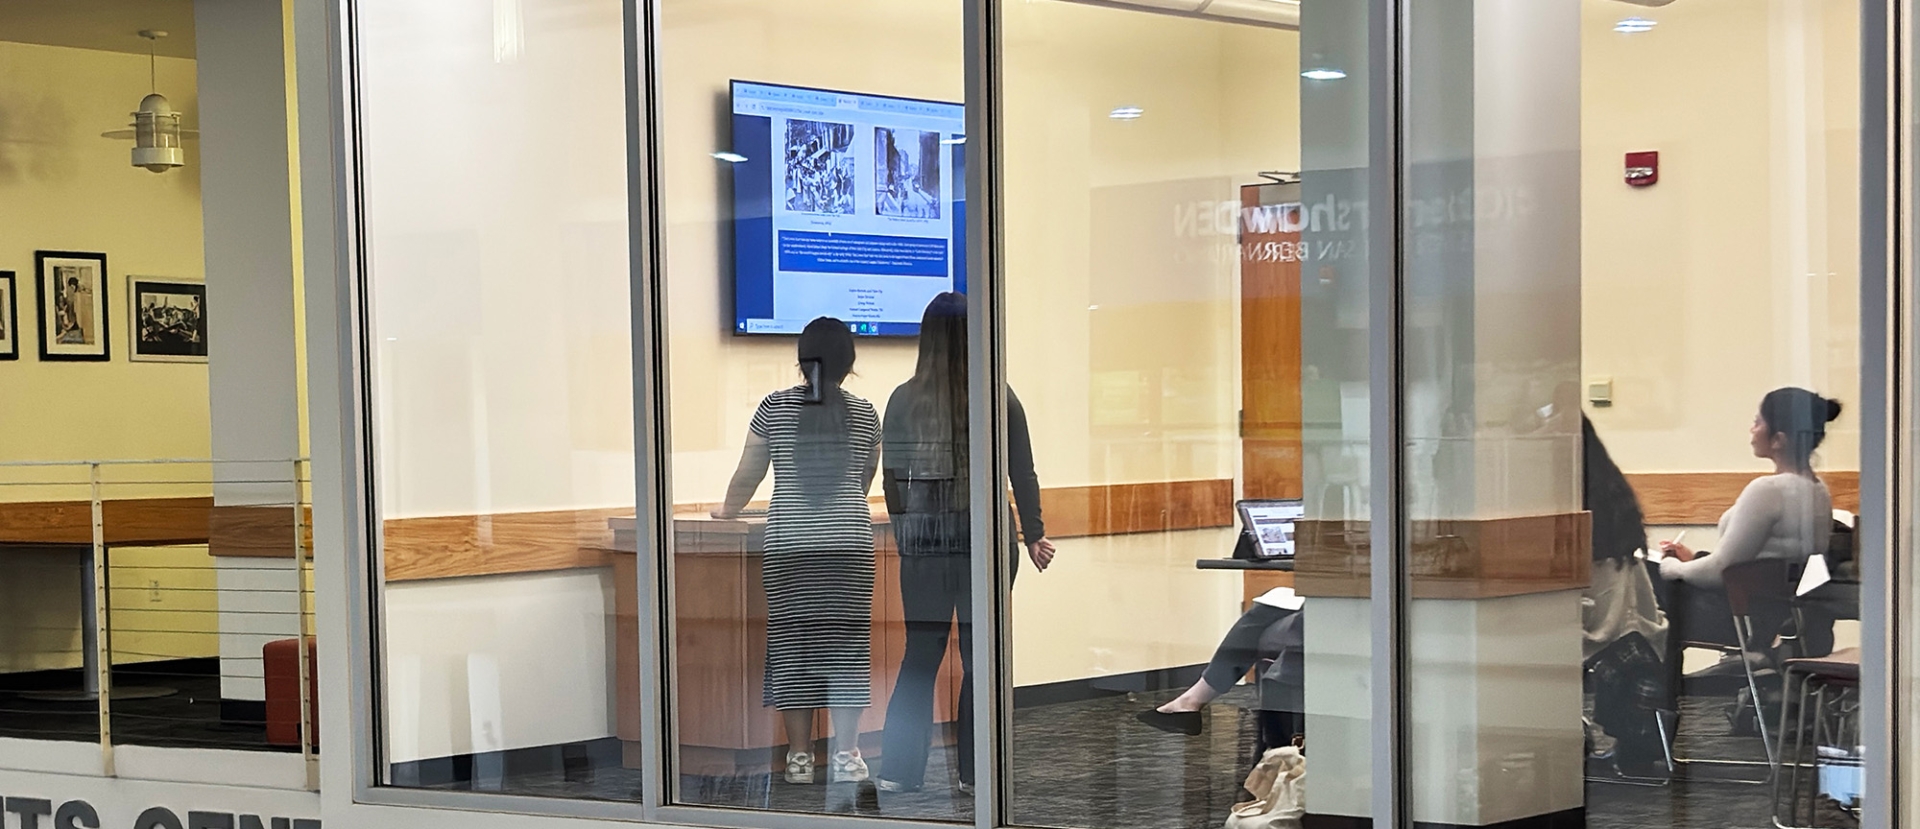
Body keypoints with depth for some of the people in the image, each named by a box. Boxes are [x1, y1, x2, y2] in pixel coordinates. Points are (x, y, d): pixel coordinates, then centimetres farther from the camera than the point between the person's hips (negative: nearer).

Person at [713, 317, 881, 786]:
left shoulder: (775, 408, 4)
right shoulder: (864, 415, 7)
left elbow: (747, 474, 10)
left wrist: (728, 510, 30)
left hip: (788, 544, 0)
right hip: (849, 542, 0)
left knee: (793, 643, 4)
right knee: (846, 643, 3)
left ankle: (799, 757, 6)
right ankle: (845, 756, 3)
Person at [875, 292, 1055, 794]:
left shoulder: (904, 400, -1)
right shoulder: (999, 398, -5)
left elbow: (892, 479, 3)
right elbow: (1022, 474, -1)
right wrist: (1034, 535, 10)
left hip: (924, 543, 2)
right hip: (985, 539, -1)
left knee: (921, 655, 11)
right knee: (980, 656, 8)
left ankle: (898, 771, 9)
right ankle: (974, 772, 11)